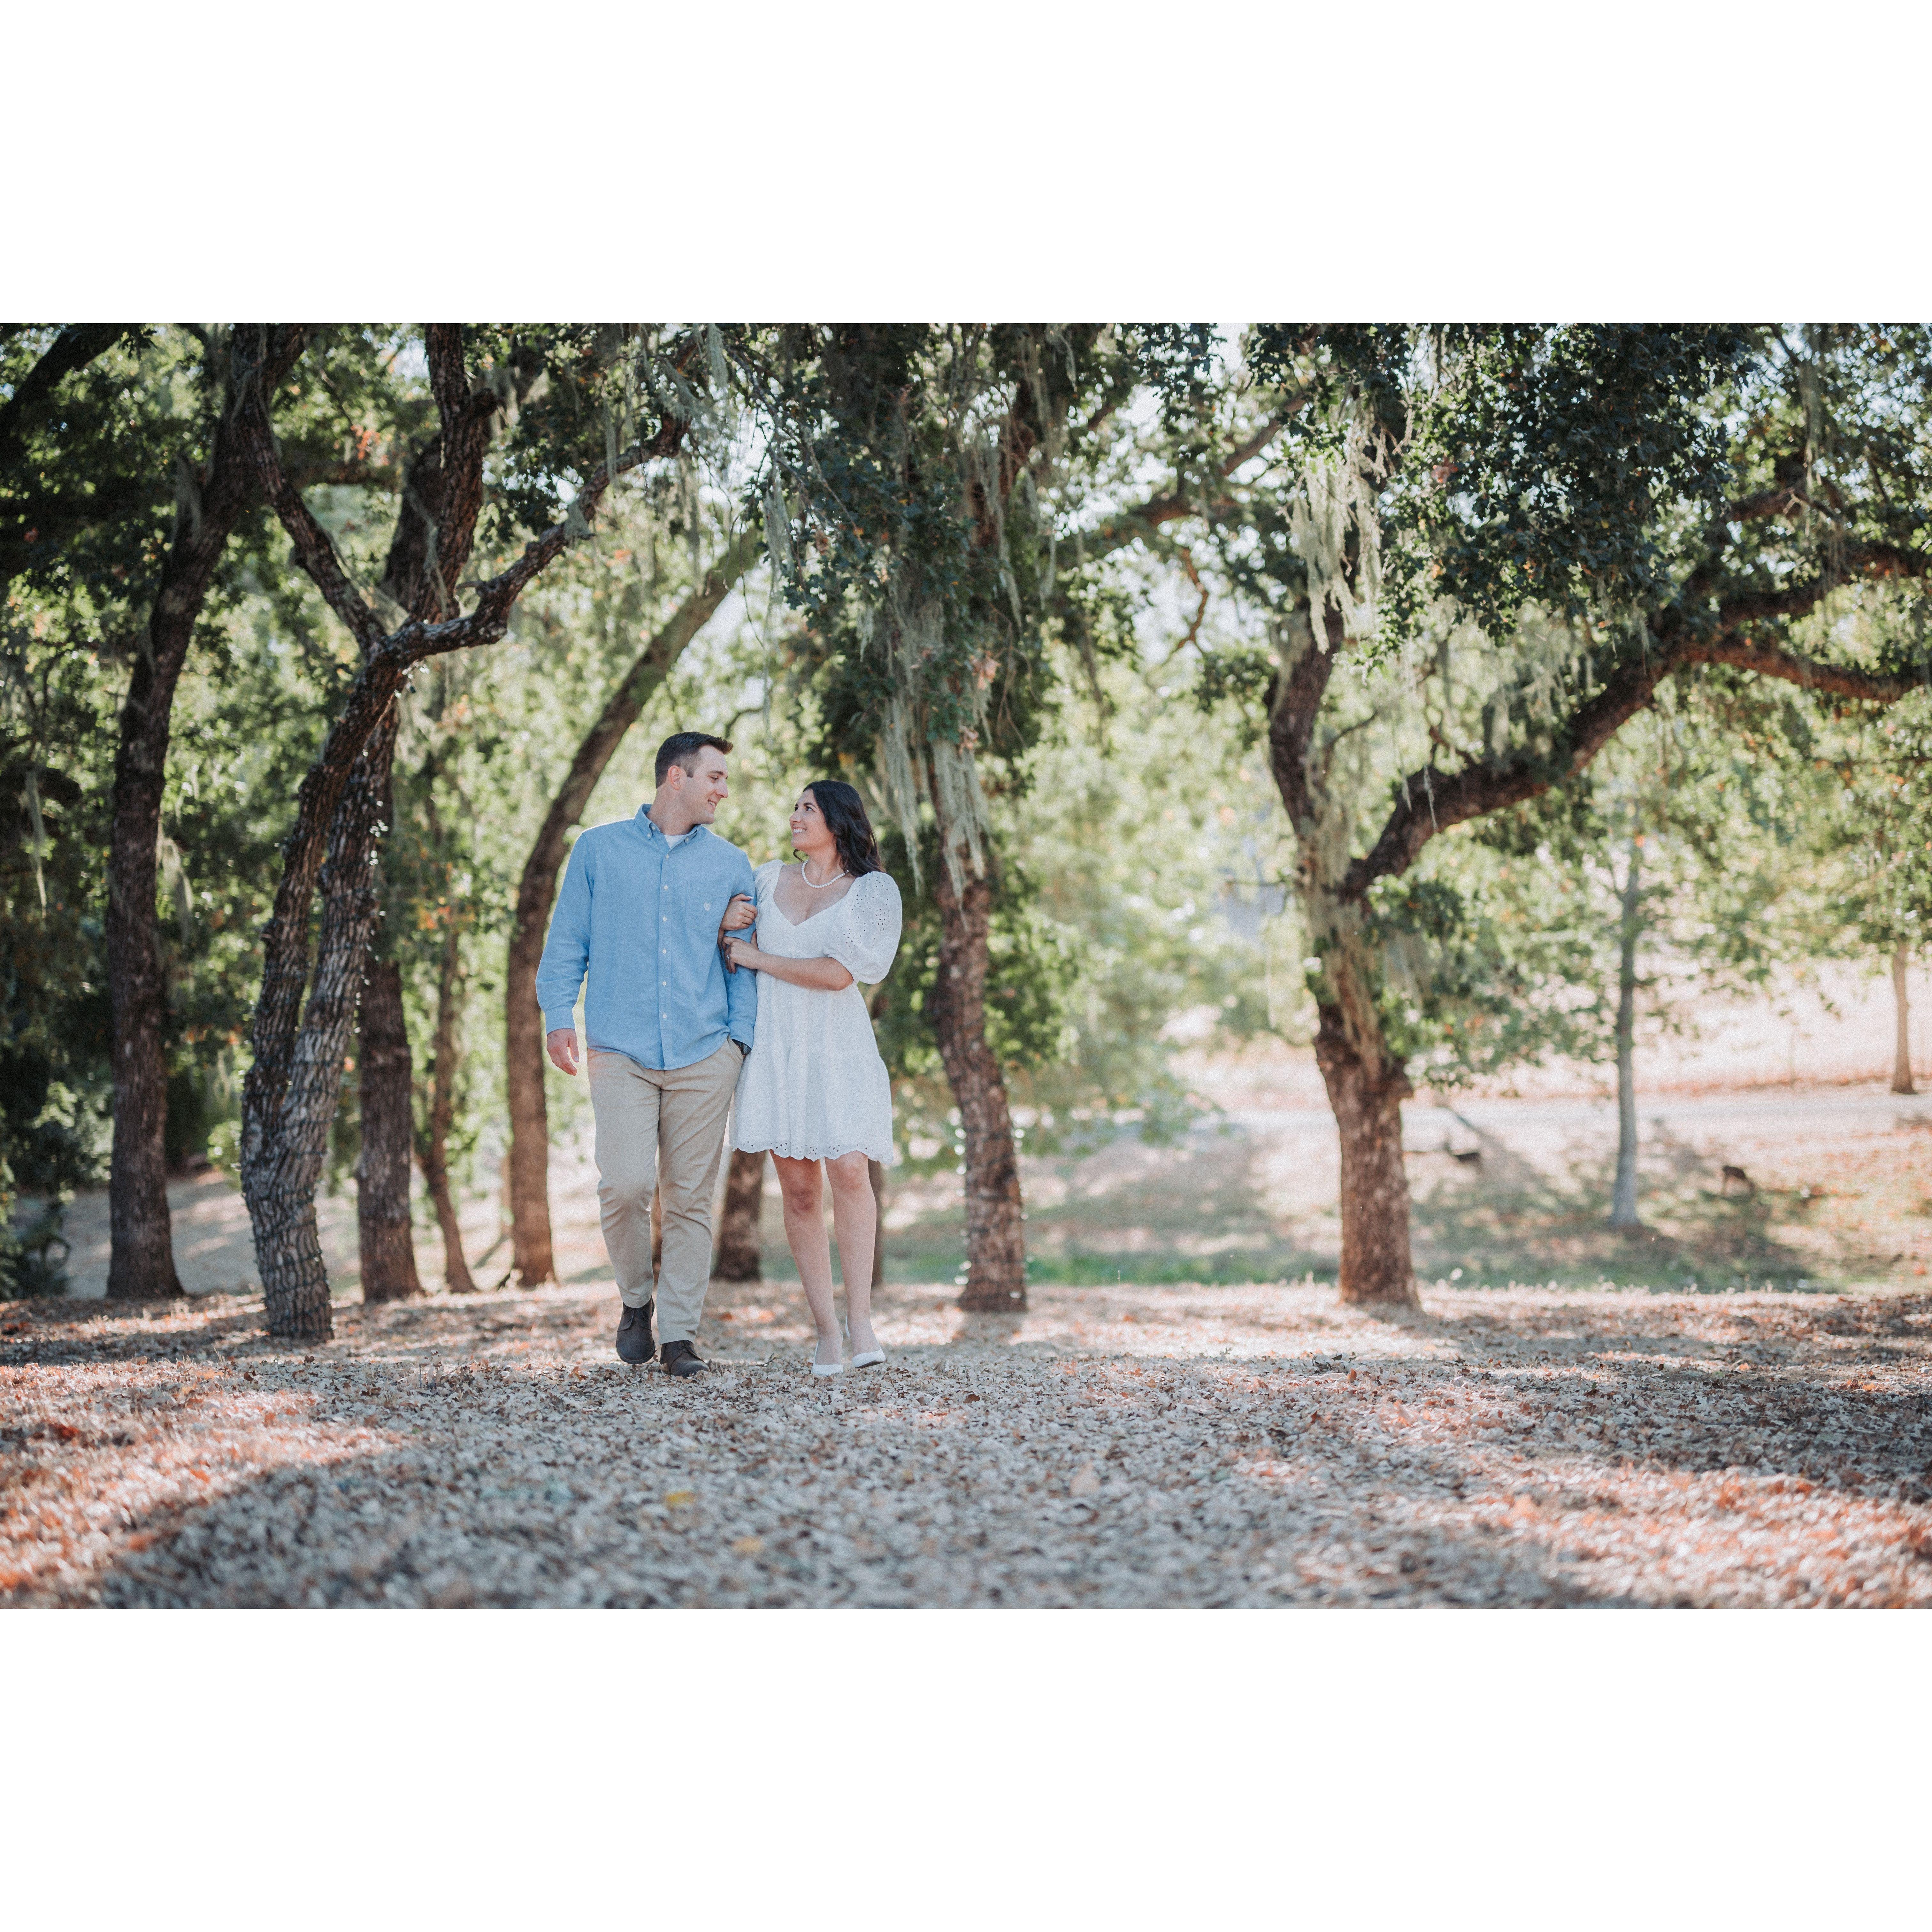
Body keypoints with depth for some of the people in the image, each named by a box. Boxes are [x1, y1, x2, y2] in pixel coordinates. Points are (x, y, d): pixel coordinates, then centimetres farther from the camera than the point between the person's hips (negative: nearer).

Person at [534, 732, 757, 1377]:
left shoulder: (730, 864, 13)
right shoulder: (599, 849, 10)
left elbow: (745, 959, 14)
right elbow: (567, 942, 10)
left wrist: (740, 1035, 2)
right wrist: (558, 1015, -2)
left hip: (703, 1056, 2)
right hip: (620, 1051, -2)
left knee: (690, 1197, 0)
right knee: (626, 1184, -14)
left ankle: (679, 1334, 8)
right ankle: (636, 1299, 12)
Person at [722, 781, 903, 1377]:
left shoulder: (872, 890, 2)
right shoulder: (769, 879, 14)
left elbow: (838, 973, -9)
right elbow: (738, 953, 24)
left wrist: (758, 958, -4)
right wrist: (729, 926, 3)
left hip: (837, 1047, -3)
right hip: (776, 1046, 3)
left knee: (848, 1170, -20)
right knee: (798, 1188, -2)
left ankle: (860, 1322, -16)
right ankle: (825, 1333, 2)